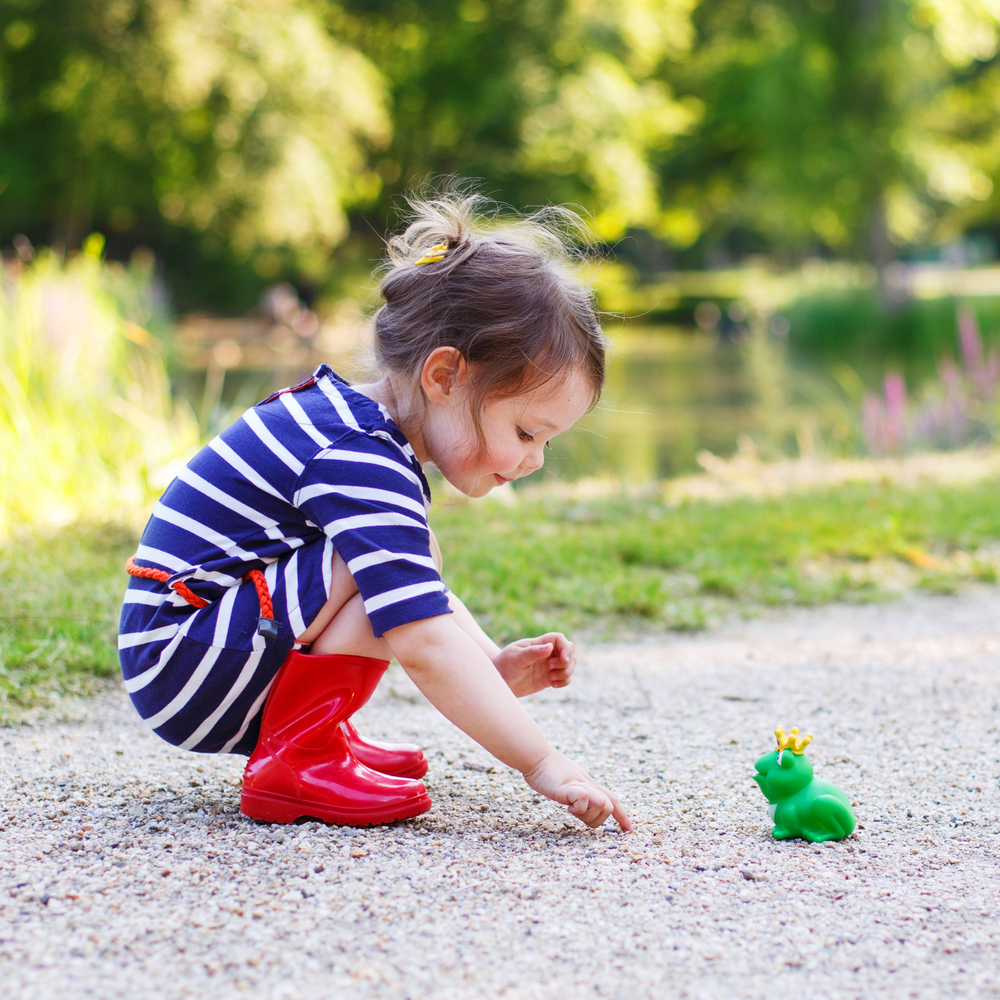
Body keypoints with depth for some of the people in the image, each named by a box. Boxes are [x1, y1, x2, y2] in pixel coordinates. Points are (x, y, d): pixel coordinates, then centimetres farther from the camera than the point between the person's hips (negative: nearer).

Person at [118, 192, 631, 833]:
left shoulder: (354, 427, 10)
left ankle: (315, 733, 10)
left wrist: (494, 664, 8)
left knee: (412, 563, 14)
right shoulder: (363, 467, -24)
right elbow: (425, 646, -30)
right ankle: (294, 757, -16)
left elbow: (427, 603, 23)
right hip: (178, 667, -11)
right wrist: (543, 765, -28)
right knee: (384, 567, -25)